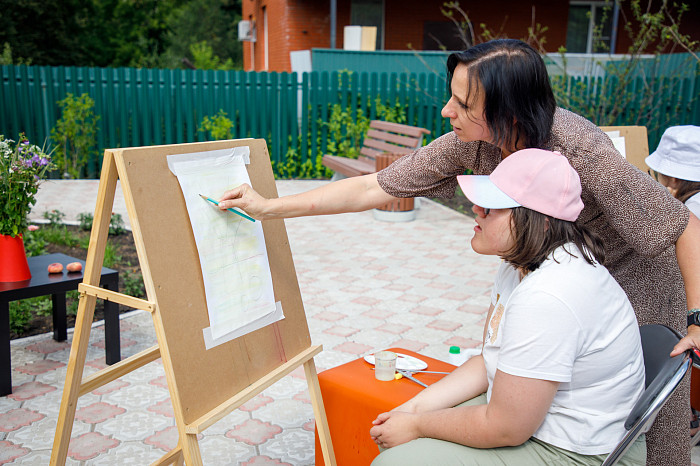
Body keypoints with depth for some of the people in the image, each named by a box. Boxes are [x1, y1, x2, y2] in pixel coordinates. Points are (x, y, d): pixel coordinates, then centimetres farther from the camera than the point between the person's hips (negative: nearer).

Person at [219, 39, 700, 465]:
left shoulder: (582, 151, -37)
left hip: (634, 276, -4)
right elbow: (373, 187, -17)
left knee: (658, 413, 3)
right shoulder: (472, 142, -22)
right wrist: (268, 206, -16)